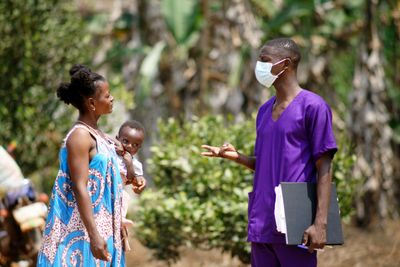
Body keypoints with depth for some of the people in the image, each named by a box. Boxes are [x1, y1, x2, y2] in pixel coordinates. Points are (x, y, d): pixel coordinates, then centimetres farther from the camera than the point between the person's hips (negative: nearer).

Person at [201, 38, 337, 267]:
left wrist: (320, 223, -16)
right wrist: (236, 156, 4)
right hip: (262, 226, 7)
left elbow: (324, 168, -9)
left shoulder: (312, 107, -6)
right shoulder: (264, 111, 16)